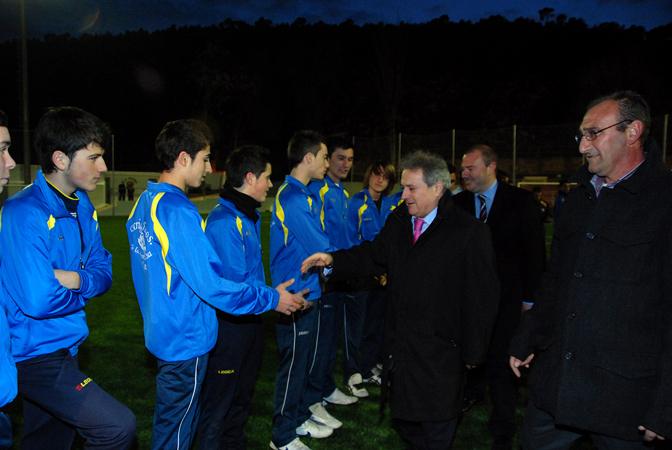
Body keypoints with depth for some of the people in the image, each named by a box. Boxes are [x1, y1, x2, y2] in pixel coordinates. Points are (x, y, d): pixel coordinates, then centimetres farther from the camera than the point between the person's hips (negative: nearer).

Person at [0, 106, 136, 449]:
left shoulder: (83, 207, 5)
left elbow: (103, 273, 6)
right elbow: (39, 301, -28)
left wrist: (75, 279, -15)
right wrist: (80, 294, -9)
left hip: (64, 348, 8)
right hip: (35, 354, -8)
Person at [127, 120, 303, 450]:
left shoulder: (144, 202, 7)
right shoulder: (177, 211, -24)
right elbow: (211, 284, -26)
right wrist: (271, 298, -16)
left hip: (161, 333, 9)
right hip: (185, 340, -9)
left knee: (170, 422, 24)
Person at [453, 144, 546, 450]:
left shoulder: (520, 201, -4)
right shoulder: (458, 203, 3)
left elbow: (535, 251, -3)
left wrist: (529, 297, -5)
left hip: (505, 298, -3)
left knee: (501, 362, -1)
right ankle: (474, 393, 44)